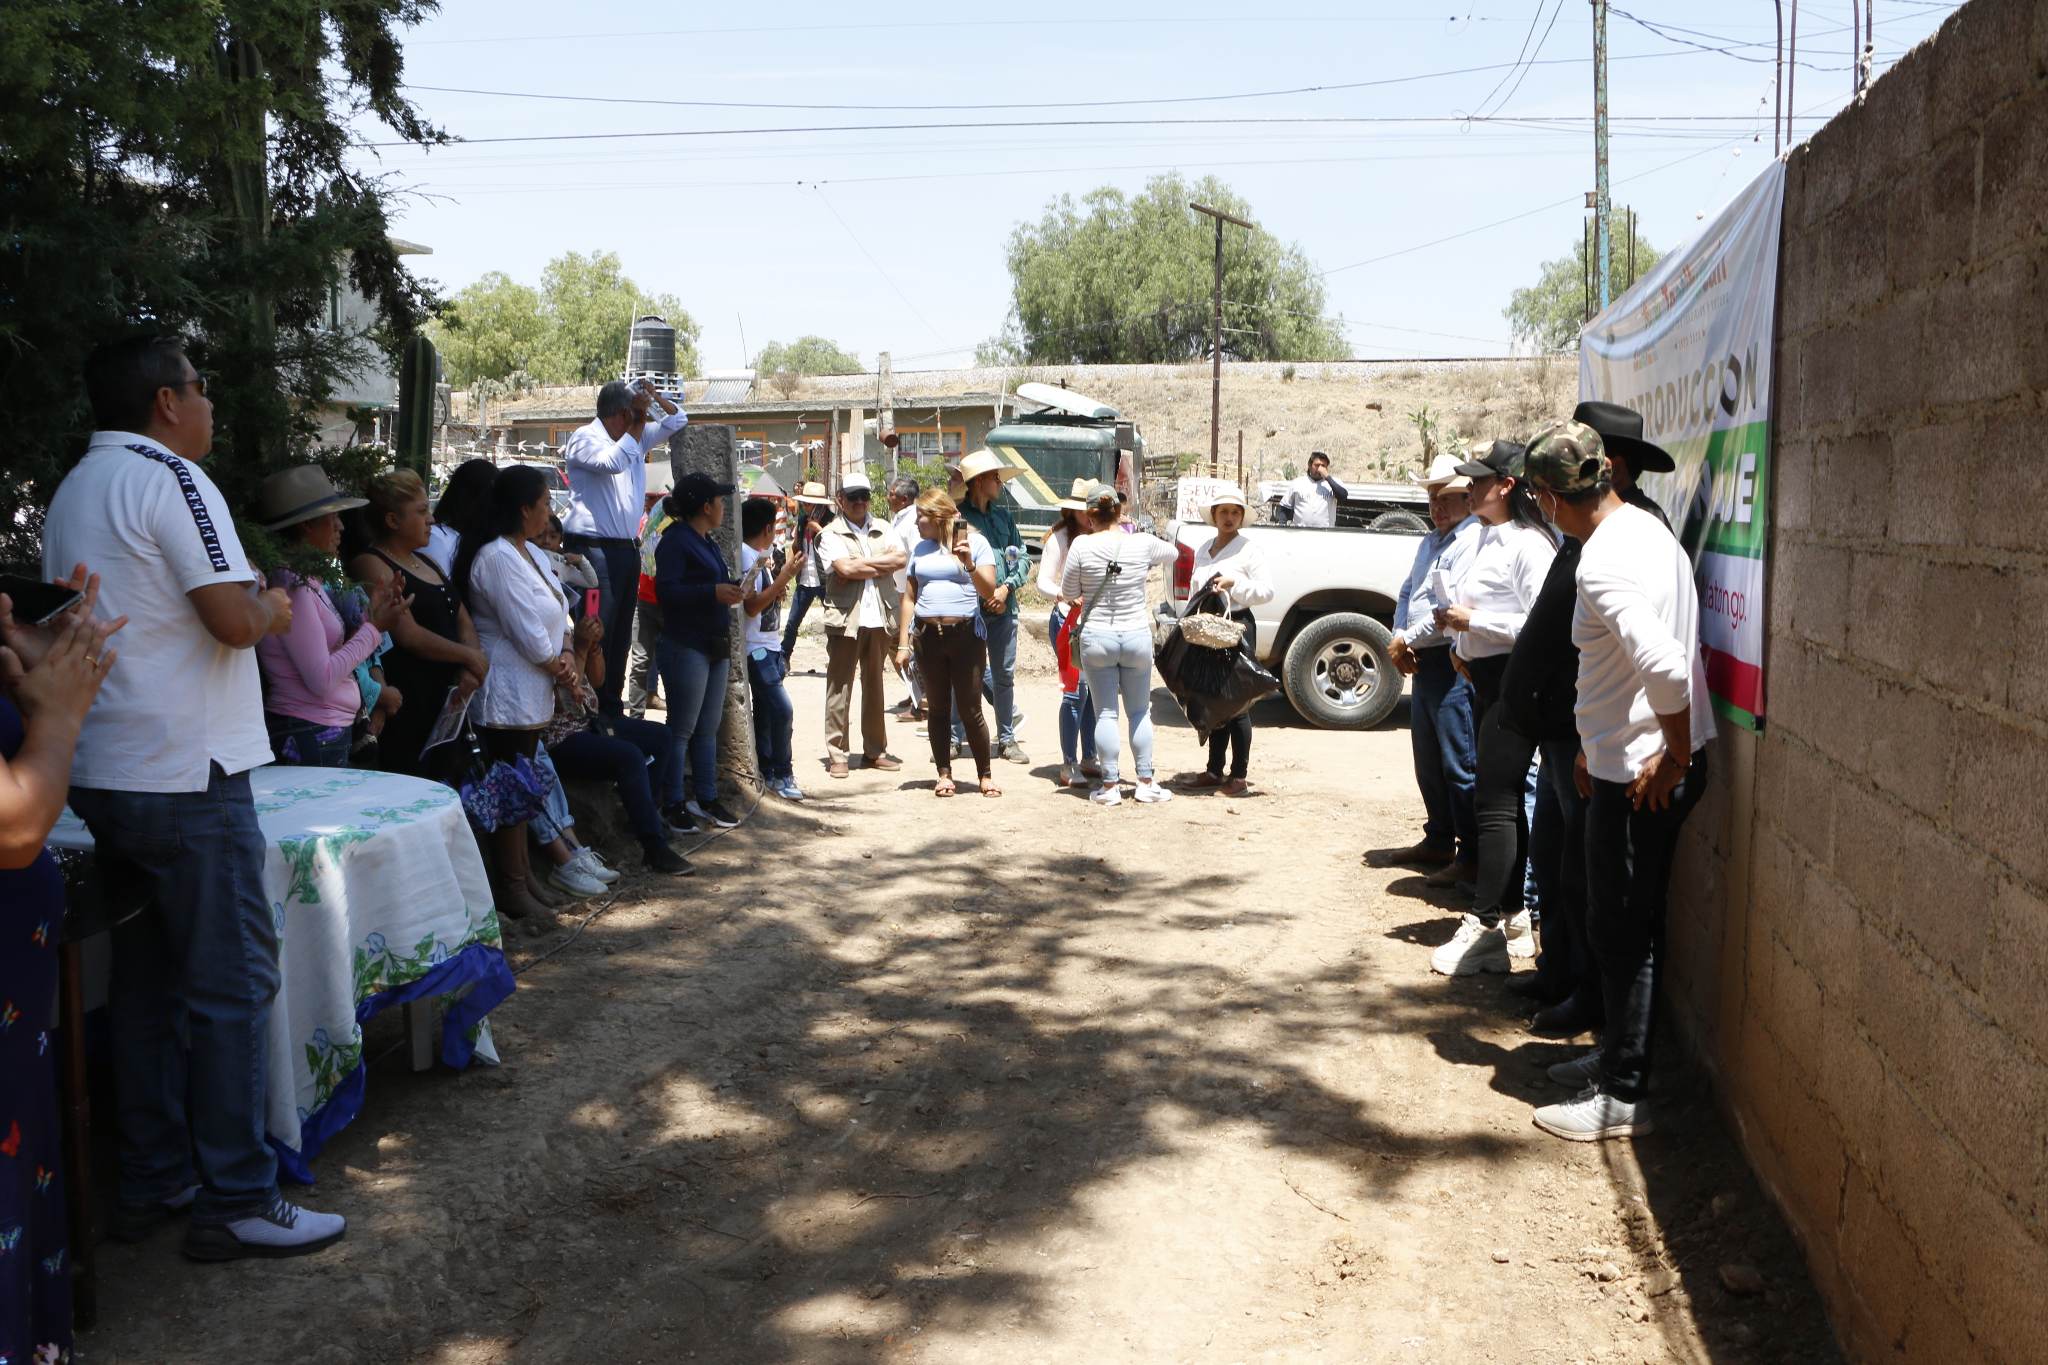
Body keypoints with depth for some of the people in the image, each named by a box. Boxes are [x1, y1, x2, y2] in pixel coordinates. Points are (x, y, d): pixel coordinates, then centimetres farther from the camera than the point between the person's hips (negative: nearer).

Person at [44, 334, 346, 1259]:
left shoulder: (72, 492, 16)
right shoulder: (169, 479, -13)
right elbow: (235, 621, -20)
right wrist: (272, 608, 0)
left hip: (103, 775, 9)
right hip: (186, 775, -9)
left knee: (147, 979, 14)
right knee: (232, 982, -3)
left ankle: (150, 1182, 23)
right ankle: (237, 1202, 2)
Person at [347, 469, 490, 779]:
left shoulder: (428, 562, 19)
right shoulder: (372, 565, -7)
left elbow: (463, 620, 14)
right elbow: (409, 635, -16)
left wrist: (470, 671, -5)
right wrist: (470, 657, -7)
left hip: (448, 701, 8)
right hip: (408, 706, -8)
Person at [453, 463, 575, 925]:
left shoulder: (531, 553, 13)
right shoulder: (497, 558, -19)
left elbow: (556, 613, 12)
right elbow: (527, 633, -21)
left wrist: (567, 654, -7)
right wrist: (555, 666, -5)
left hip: (533, 693, 10)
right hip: (507, 695, -10)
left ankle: (524, 876, 26)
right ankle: (512, 891, 7)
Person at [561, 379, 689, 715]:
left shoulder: (637, 438, 18)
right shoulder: (584, 438, -5)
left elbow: (677, 421, 25)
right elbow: (613, 461, -25)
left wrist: (656, 397, 8)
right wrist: (636, 426, -12)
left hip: (627, 548, 9)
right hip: (594, 548, -9)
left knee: (620, 636, 11)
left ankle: (611, 707, 18)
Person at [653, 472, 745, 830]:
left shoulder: (705, 542, 17)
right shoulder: (676, 539, -12)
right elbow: (666, 590, -22)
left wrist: (731, 589, 3)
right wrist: (713, 593, -27)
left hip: (715, 646, 9)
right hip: (686, 648, -9)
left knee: (708, 728, 12)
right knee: (681, 729, -2)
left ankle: (706, 799, 19)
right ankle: (674, 804, 6)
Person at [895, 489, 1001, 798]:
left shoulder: (975, 541, 0)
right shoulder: (919, 548, 12)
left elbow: (988, 590, -5)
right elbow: (909, 597, 14)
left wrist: (969, 564, -22)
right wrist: (903, 643, 9)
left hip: (965, 633, -4)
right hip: (927, 635, 4)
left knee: (970, 710, -2)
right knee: (938, 708, 8)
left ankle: (984, 775, 9)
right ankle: (944, 774, 16)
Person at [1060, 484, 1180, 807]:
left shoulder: (1082, 546, -8)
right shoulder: (1143, 544, -5)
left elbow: (1068, 593, 1)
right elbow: (1174, 552, 17)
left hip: (1096, 638, -1)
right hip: (1136, 637, 1)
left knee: (1105, 713, 6)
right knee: (1140, 711, 13)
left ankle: (1110, 786, 7)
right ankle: (1146, 783, 14)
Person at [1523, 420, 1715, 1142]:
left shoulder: (1604, 562, -22)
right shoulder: (1646, 528, 10)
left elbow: (1665, 666, -33)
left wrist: (1674, 757, -18)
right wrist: (1598, 744, 22)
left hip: (1643, 773, -10)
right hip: (1633, 760, 10)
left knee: (1622, 933, 1)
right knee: (1624, 925, 20)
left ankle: (1623, 1096, 13)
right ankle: (1616, 1055, 34)